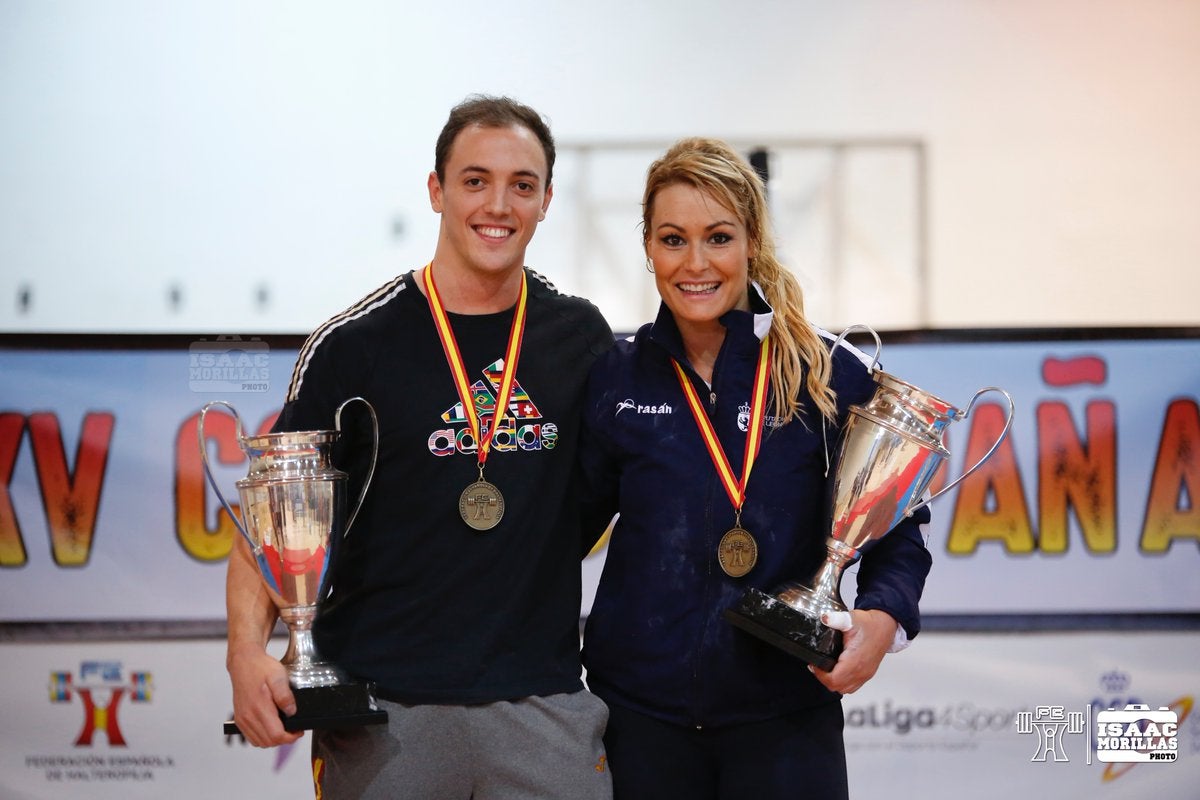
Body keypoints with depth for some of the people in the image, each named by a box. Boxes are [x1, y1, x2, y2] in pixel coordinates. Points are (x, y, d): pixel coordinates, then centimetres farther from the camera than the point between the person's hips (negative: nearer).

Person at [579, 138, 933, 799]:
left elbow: (898, 527, 4)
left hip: (785, 714, -1)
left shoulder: (829, 374, -3)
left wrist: (884, 616, -14)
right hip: (641, 710, 1)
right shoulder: (614, 380, 2)